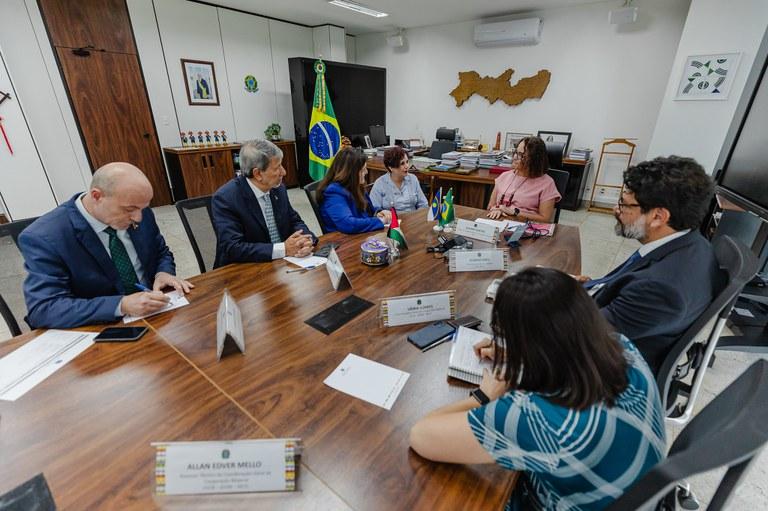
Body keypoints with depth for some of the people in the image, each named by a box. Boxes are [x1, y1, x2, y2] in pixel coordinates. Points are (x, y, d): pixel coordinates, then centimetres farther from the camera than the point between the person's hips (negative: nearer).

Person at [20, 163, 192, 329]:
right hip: (101, 331, -2)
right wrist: (121, 305, -29)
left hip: (154, 316, 3)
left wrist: (163, 273, -11)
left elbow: (161, 253, 10)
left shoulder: (139, 213, -4)